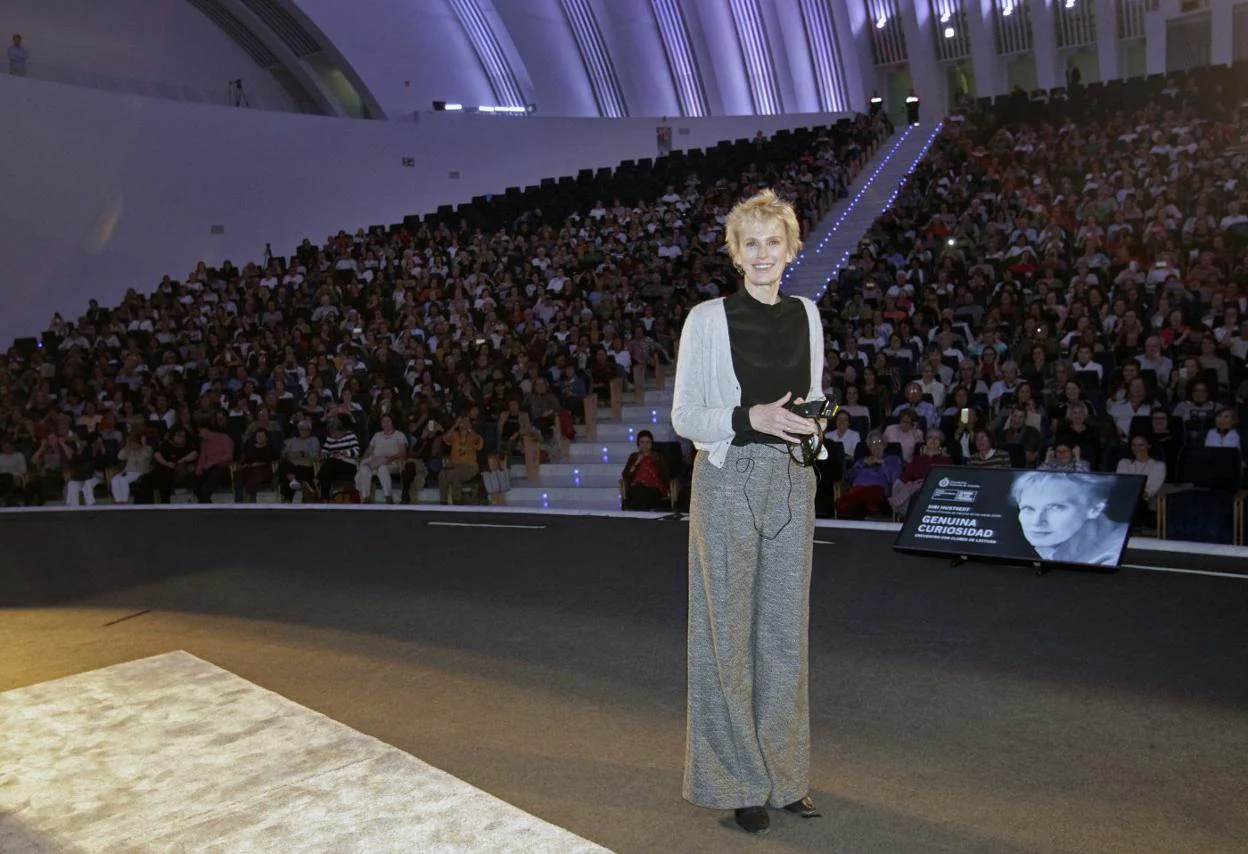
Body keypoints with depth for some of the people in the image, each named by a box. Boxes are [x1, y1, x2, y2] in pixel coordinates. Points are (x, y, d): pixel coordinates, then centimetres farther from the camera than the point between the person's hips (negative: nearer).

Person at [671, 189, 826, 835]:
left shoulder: (806, 315, 9)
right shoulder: (708, 319, -5)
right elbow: (684, 416, -5)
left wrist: (811, 423, -4)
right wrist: (749, 418, -20)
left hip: (793, 483, 4)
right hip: (728, 482, -4)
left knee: (785, 629, 11)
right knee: (728, 631, 3)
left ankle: (783, 773, 26)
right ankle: (737, 780, 18)